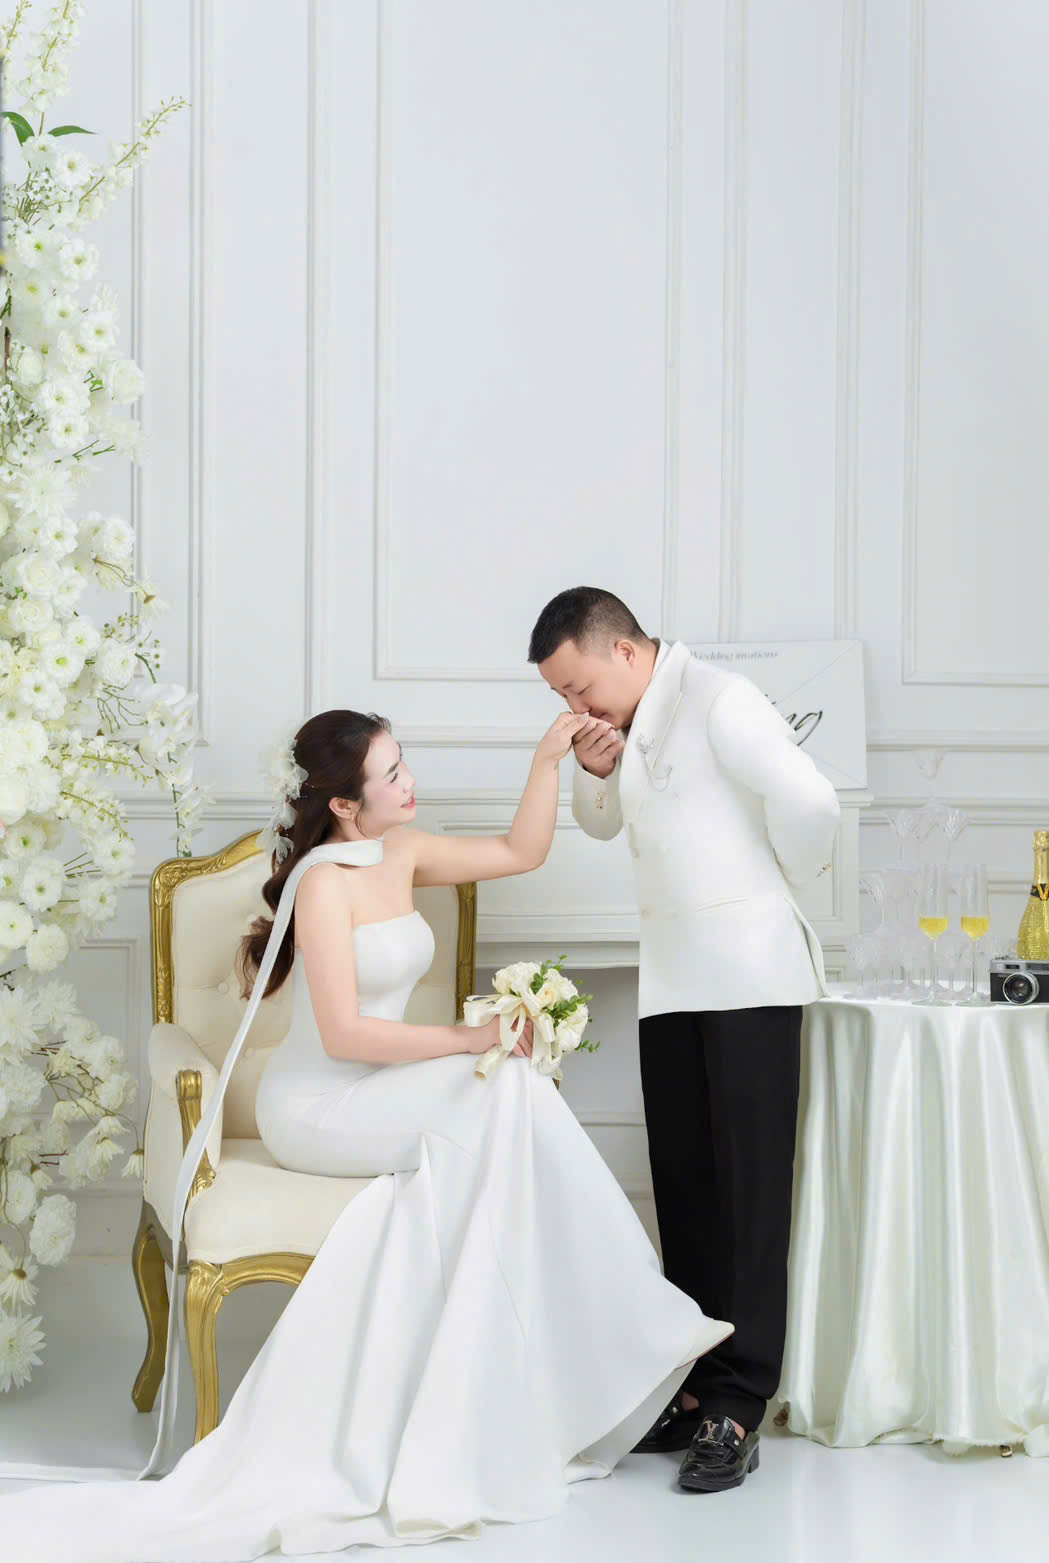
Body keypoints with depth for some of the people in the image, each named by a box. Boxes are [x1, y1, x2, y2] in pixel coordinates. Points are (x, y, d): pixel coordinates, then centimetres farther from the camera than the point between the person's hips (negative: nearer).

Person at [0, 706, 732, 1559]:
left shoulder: (402, 852, 7)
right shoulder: (325, 882, -16)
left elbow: (521, 851, 15)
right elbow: (344, 1033, -21)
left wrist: (549, 759, 4)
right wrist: (473, 1039, -21)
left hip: (385, 1096, 7)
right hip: (319, 1107, -7)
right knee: (502, 1100, -28)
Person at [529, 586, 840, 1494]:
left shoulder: (718, 703, -13)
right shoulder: (628, 724, 12)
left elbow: (809, 802, -22)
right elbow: (602, 824, 26)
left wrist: (776, 894, -5)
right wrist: (596, 771, 4)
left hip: (749, 976, -8)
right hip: (671, 980, 8)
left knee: (749, 1188, -5)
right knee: (684, 1189, 9)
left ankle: (738, 1406, -4)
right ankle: (695, 1384, 16)